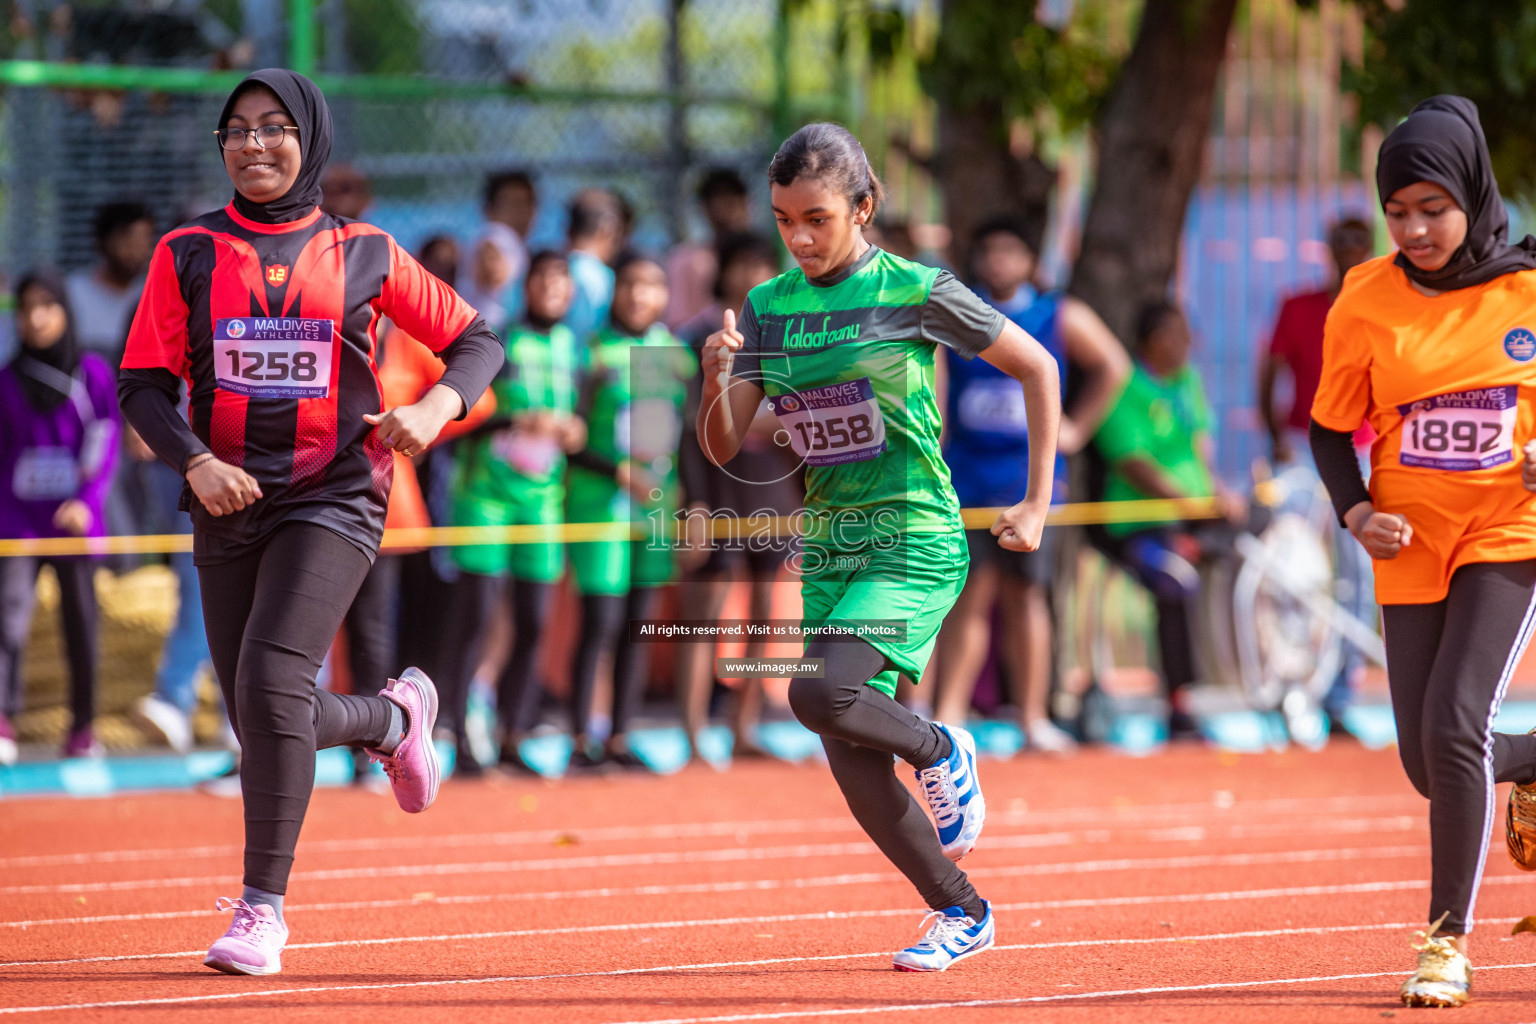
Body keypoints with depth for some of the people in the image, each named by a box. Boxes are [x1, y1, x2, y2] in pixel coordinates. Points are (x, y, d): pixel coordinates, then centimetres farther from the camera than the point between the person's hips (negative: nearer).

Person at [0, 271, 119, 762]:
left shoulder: (93, 373, 3)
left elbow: (105, 446, -1)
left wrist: (87, 501, -14)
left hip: (74, 519, 0)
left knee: (79, 620, 6)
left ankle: (82, 727, 16)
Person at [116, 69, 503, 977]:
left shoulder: (364, 255, 4)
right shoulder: (189, 254, 6)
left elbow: (477, 340, 10)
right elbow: (145, 383, 2)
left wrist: (437, 408, -11)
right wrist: (195, 463, -16)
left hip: (333, 500, -3)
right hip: (229, 506, 3)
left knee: (271, 681, -22)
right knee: (263, 724, 5)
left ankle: (263, 910, -16)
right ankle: (394, 717, 38)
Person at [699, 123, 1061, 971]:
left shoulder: (915, 293, -9)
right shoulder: (767, 307, 5)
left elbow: (1037, 367, 1)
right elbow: (723, 448, 6)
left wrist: (1037, 505, 0)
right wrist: (717, 382, -16)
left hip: (915, 541, -5)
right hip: (828, 548, 6)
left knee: (820, 693, -28)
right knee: (854, 770, 2)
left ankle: (940, 751, 2)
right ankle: (962, 915, 21)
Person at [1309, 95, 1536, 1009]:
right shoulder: (1367, 300, -3)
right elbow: (1333, 430, 6)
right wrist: (1357, 512, -10)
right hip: (1414, 549, 3)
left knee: (1454, 726, -18)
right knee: (1430, 763, 4)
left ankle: (1451, 939, -4)